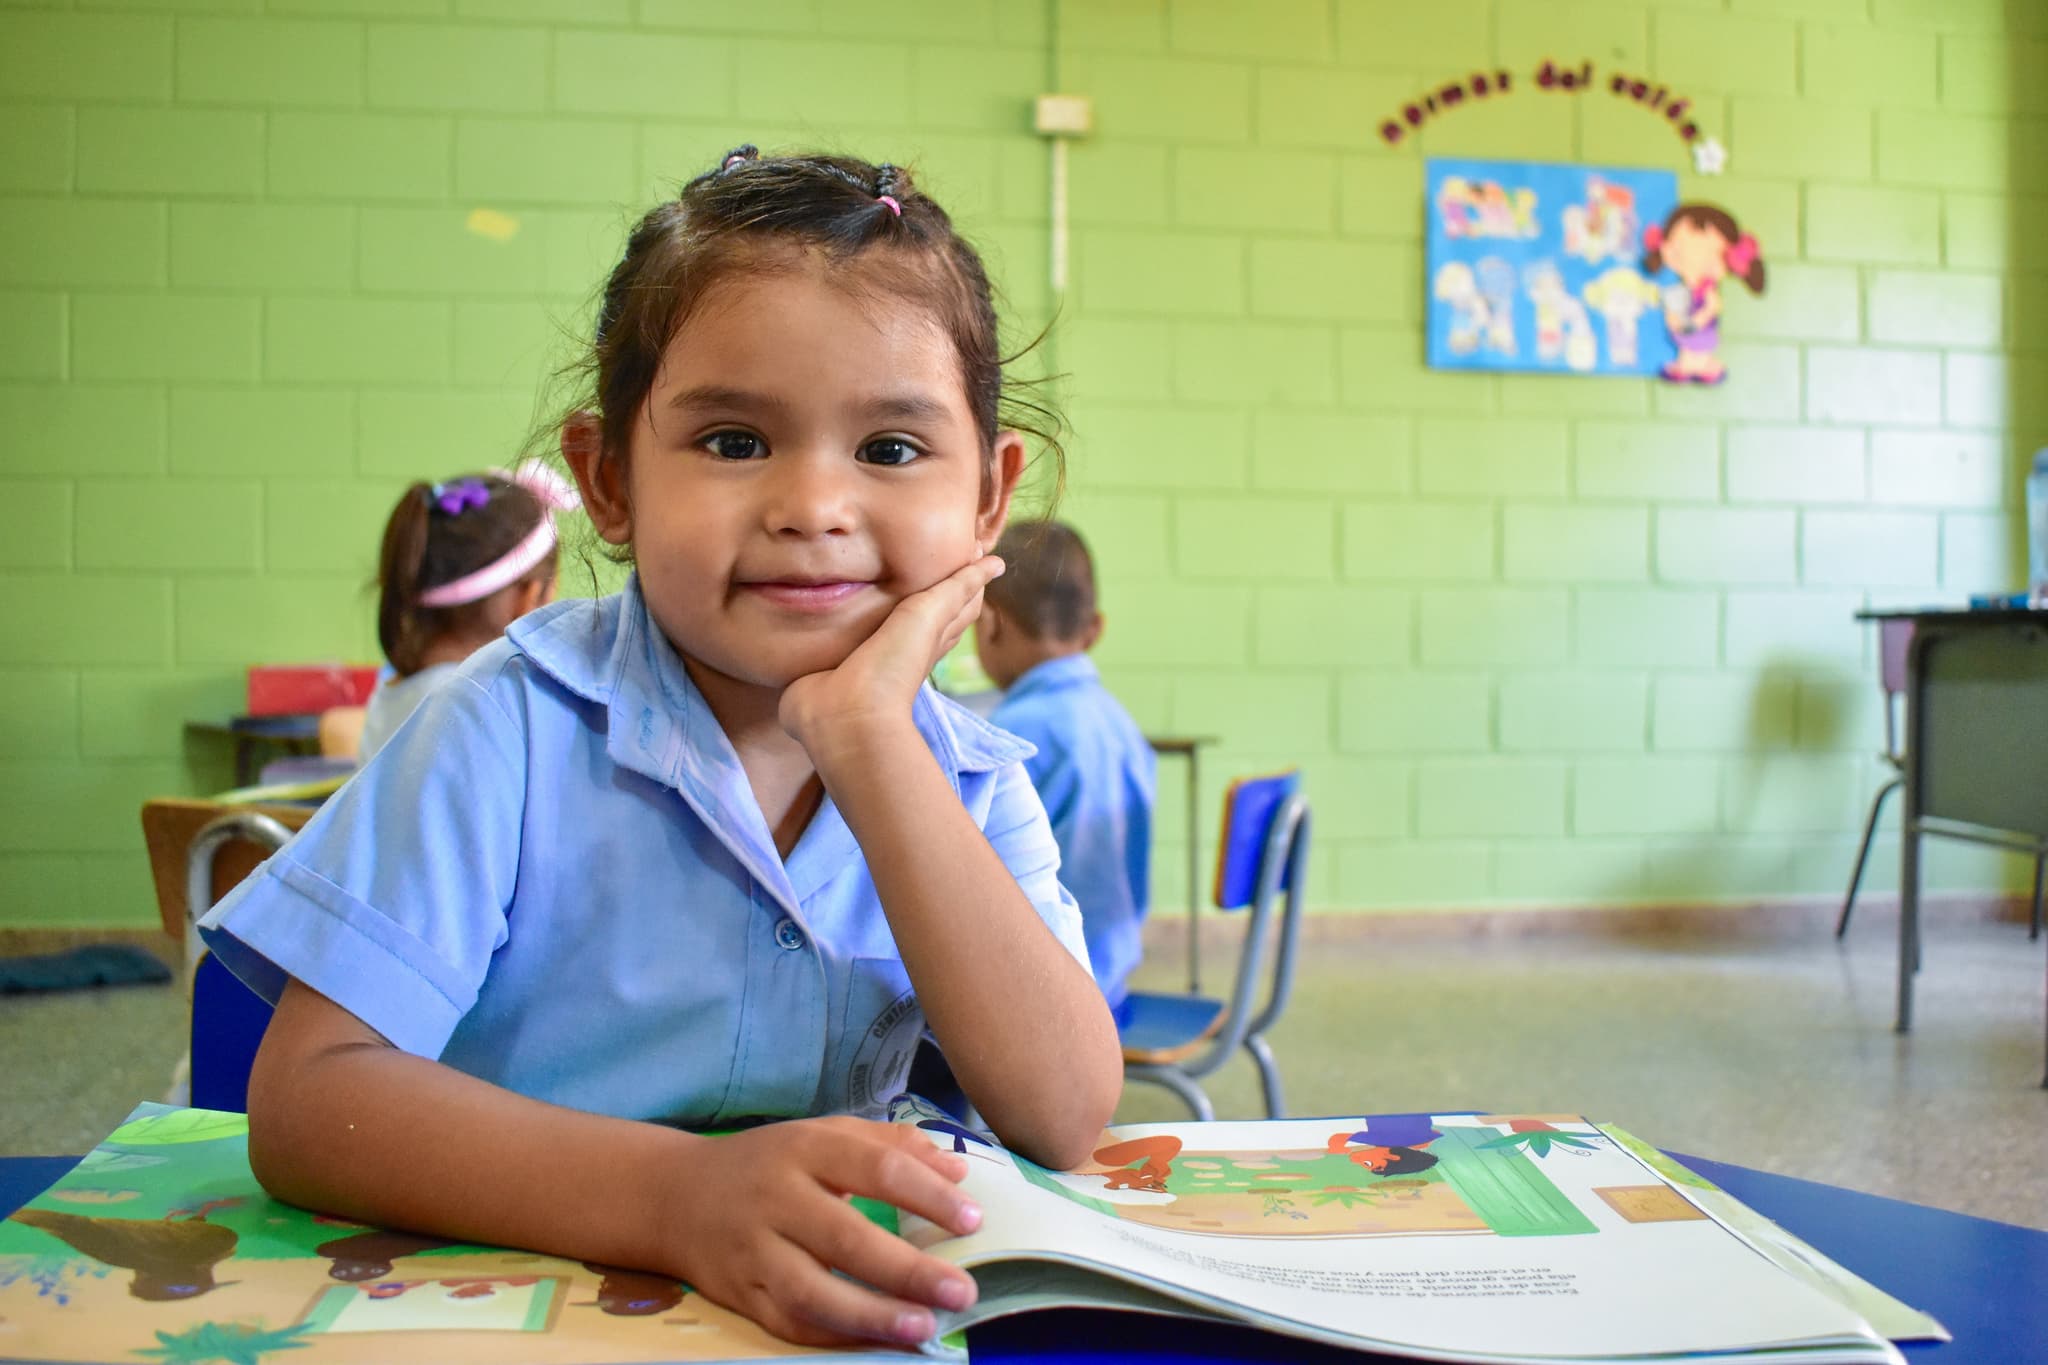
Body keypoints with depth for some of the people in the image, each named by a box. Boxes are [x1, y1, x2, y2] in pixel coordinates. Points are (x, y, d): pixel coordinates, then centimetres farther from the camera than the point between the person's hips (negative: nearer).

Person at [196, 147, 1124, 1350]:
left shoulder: (973, 784, -2)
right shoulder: (518, 727, -11)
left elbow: (1067, 1117, -15)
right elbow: (305, 1100, -16)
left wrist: (864, 739, -21)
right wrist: (678, 1194, -30)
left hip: (841, 1317, 2)